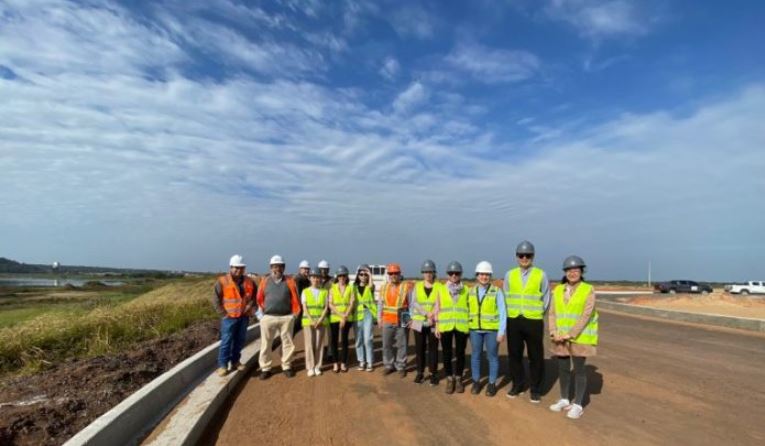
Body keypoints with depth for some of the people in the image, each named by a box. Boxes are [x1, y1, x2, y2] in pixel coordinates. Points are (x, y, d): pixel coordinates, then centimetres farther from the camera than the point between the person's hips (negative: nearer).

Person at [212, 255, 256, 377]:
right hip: (229, 317, -4)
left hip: (244, 317, 4)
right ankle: (222, 365, 7)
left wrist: (250, 305, 3)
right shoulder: (222, 281, -7)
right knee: (226, 342, -3)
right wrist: (223, 314, -9)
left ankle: (235, 361, 26)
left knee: (240, 340, 12)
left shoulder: (249, 282, 5)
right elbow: (216, 300, -6)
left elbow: (255, 295, 17)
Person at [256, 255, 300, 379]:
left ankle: (286, 366, 23)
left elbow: (295, 299, 2)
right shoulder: (264, 281, 3)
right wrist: (264, 311, 9)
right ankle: (265, 368, 18)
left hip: (286, 317, 0)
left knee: (287, 343, 9)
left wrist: (294, 314, 1)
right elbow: (260, 298, 10)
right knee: (265, 344, 6)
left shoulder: (289, 281, 1)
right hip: (268, 317, 0)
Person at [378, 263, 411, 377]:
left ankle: (401, 367, 18)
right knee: (386, 345, 8)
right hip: (387, 322, 3)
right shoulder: (384, 287, 8)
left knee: (402, 345, 4)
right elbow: (380, 304, 11)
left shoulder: (406, 287, -5)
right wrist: (379, 319, 8)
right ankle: (388, 366, 22)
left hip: (402, 322, -3)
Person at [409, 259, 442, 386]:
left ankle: (433, 374, 16)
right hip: (419, 322, 2)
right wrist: (427, 313, -18)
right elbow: (414, 303, -7)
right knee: (419, 348, 7)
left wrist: (433, 318, -20)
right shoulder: (417, 286, 4)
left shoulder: (439, 287, 0)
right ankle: (420, 373, 20)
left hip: (433, 324, -1)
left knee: (433, 349, 4)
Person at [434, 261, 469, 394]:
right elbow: (437, 309, 5)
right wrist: (437, 326, 1)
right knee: (447, 354, 6)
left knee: (460, 353, 7)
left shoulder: (466, 290, 2)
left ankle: (458, 379, 24)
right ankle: (450, 379, 22)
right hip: (445, 326, 0)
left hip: (461, 326, 0)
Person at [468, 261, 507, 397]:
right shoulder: (471, 292, 4)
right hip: (475, 329, 3)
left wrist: (501, 331, -10)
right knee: (475, 355, 9)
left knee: (492, 356, 5)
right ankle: (476, 383, 22)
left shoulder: (497, 291, -5)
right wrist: (466, 328, 2)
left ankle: (492, 384, 18)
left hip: (492, 329, -3)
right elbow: (468, 311, 7)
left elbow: (502, 313, -6)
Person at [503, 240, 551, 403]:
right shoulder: (510, 275, 3)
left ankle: (535, 389, 20)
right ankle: (517, 384, 26)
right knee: (514, 354, 10)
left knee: (536, 356, 5)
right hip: (513, 321, 2)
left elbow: (546, 299, 3)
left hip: (534, 321, -2)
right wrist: (511, 313, 4)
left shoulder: (541, 275, -3)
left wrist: (538, 314, 2)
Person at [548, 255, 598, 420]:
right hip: (562, 337, 5)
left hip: (580, 337, -4)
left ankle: (577, 405, 14)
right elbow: (552, 314, 2)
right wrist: (554, 333, -11)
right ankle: (564, 400, 25)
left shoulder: (589, 290, -10)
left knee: (579, 370, 1)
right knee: (563, 368, 10)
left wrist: (570, 335, -20)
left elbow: (586, 316, -16)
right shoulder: (558, 290, 3)